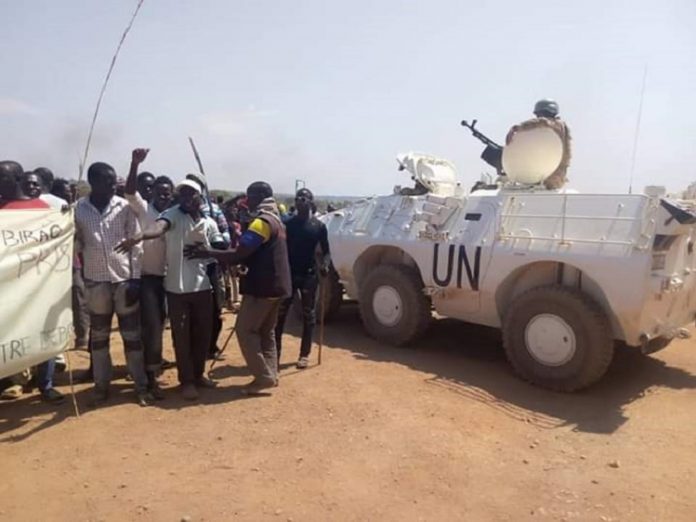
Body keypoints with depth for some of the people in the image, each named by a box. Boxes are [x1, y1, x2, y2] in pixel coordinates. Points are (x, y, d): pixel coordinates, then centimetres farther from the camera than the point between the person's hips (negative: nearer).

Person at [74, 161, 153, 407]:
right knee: (98, 335, 11)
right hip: (95, 280, 1)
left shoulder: (125, 207, -3)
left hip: (124, 278, -1)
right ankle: (101, 384, 24)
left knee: (132, 335, 4)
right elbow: (77, 243, 9)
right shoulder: (79, 209, -1)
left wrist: (135, 278, -7)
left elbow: (136, 244, -2)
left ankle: (141, 385, 13)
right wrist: (82, 270, 8)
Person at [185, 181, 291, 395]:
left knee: (245, 330, -3)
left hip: (262, 286, -10)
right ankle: (271, 373, 19)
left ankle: (263, 376, -1)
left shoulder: (262, 221, -16)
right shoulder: (275, 220, 17)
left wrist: (206, 253, -15)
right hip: (275, 285, 10)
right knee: (266, 331, 15)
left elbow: (239, 255, -21)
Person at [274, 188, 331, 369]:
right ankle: (275, 352, 11)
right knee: (279, 314, 2)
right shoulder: (287, 223, 4)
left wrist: (325, 265, -19)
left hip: (309, 275, -1)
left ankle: (304, 354, 15)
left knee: (308, 315, 5)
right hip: (288, 273, 1)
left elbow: (326, 251, 1)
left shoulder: (319, 226, 0)